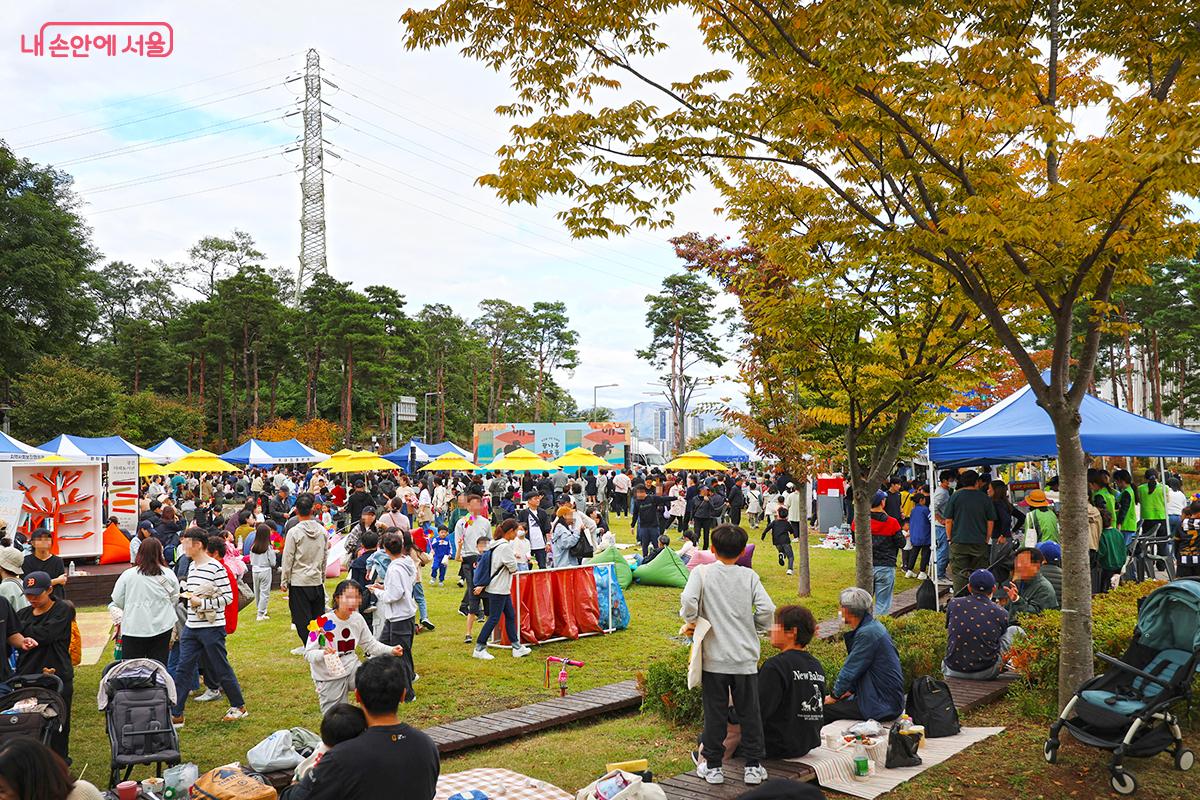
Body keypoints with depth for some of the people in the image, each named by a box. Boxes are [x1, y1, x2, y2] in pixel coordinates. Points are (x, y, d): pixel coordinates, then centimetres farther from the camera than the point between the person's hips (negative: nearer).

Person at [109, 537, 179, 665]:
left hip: (134, 629, -1)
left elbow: (118, 601, 4)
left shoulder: (128, 575, -6)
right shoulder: (169, 575, -3)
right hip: (162, 627, 1)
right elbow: (174, 599, 8)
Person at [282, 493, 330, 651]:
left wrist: (284, 581, 0)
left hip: (299, 580, -4)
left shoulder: (294, 532, -13)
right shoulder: (322, 531, 2)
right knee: (318, 615, 13)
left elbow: (287, 559, -9)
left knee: (302, 616, 4)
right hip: (317, 580, 4)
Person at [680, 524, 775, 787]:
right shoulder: (749, 576, 0)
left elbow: (688, 600, -20)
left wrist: (690, 622, -2)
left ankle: (712, 766, 16)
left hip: (714, 658, -1)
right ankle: (754, 766, 16)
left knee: (715, 713, 8)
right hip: (746, 657, 1)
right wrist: (755, 628, 9)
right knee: (749, 712, 11)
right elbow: (767, 609, -9)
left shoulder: (702, 573, -4)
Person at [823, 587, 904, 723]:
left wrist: (834, 696, -5)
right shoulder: (872, 625, 9)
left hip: (881, 705, -10)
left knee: (823, 709, -10)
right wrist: (849, 690, 13)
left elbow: (850, 670, -17)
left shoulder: (867, 634, -22)